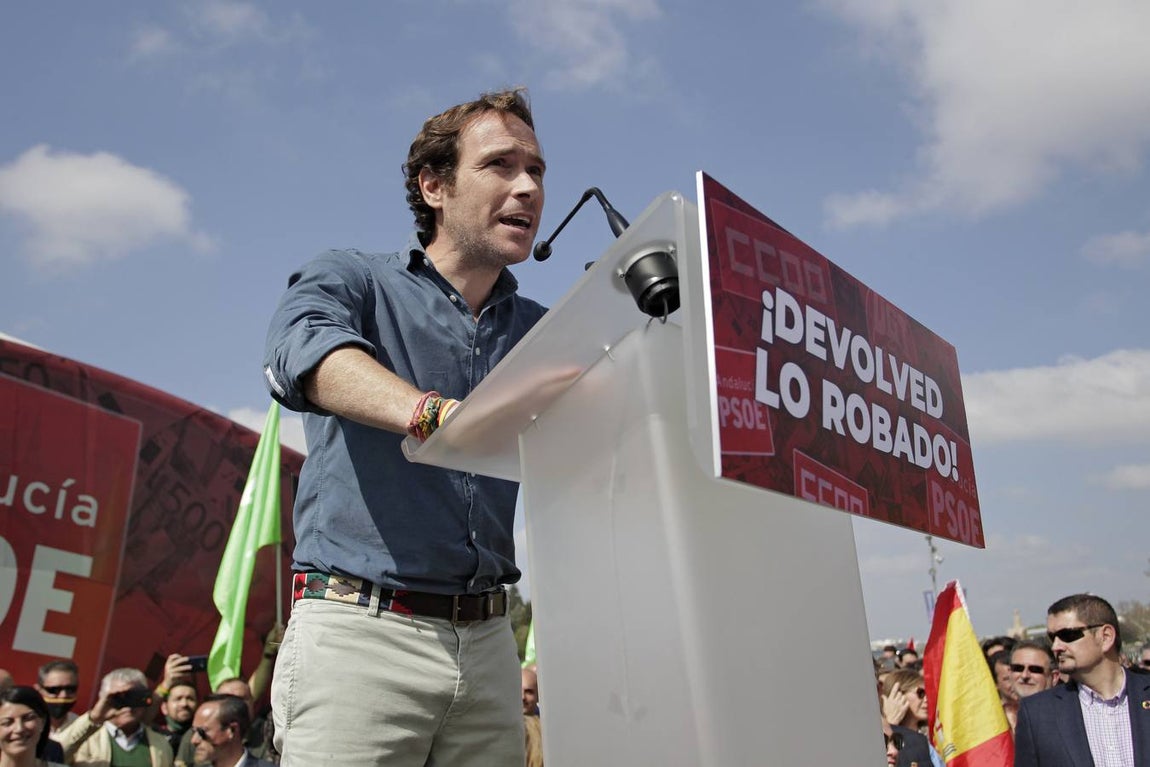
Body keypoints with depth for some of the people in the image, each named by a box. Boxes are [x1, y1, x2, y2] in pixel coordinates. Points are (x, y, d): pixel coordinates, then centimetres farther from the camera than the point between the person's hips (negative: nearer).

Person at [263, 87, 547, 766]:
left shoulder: (537, 333, 15)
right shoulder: (350, 281, 2)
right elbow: (305, 353, -20)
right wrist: (435, 414, -40)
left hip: (488, 640, 4)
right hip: (361, 626, -4)